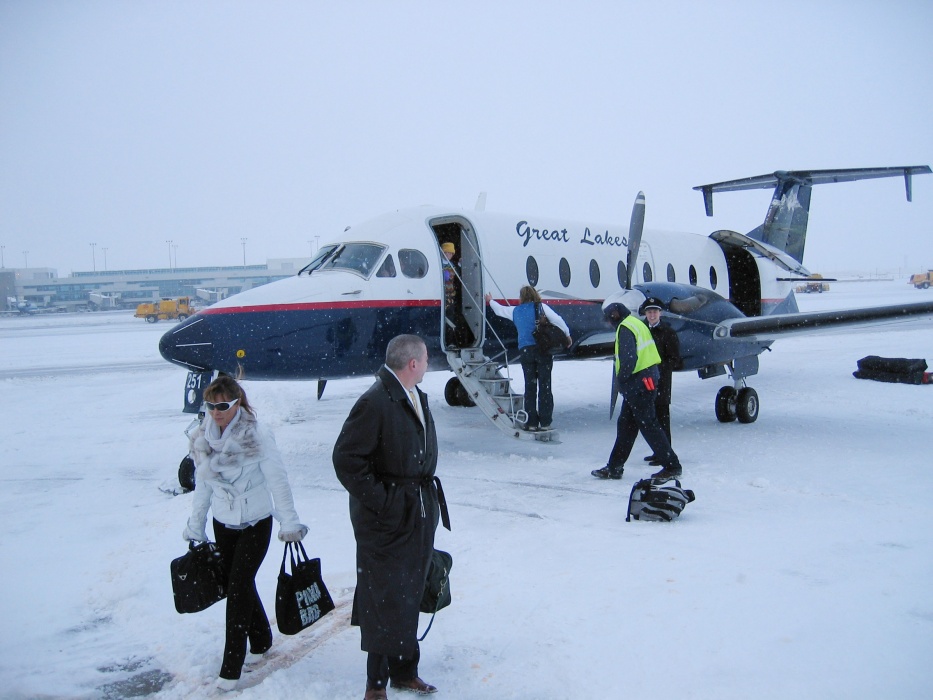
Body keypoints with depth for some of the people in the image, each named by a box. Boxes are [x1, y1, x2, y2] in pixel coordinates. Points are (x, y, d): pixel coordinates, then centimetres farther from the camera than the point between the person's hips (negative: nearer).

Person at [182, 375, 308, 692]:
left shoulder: (258, 435, -18)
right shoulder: (203, 438, -2)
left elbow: (278, 481, -15)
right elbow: (202, 485, 8)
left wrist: (289, 522, -14)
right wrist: (195, 527, 13)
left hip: (255, 523, -5)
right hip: (223, 524, 5)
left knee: (238, 586, -7)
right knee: (241, 584, 13)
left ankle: (231, 668, 3)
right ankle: (261, 640, 35)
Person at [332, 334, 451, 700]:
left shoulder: (417, 397, 8)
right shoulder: (375, 402, -20)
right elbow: (346, 458, -20)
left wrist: (428, 497, 14)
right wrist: (380, 501, -19)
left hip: (421, 515, 8)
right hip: (388, 519, -8)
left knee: (410, 596, 17)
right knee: (384, 598, 2)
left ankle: (404, 671, 32)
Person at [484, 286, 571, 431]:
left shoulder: (515, 311, 14)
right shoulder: (541, 307, 5)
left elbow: (499, 310, 32)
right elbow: (558, 320, -4)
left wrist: (490, 301, 51)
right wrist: (567, 336, 8)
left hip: (525, 351, 2)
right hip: (543, 349, -2)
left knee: (530, 387, 7)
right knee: (544, 387, 0)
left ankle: (531, 423, 7)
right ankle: (545, 423, -1)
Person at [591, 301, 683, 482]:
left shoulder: (625, 328, -13)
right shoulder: (637, 324, 18)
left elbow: (629, 358, -23)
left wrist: (620, 380, -10)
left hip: (638, 383, -10)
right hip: (646, 379, 10)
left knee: (648, 425, -4)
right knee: (625, 425, 13)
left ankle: (672, 466, 2)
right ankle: (614, 468, 18)